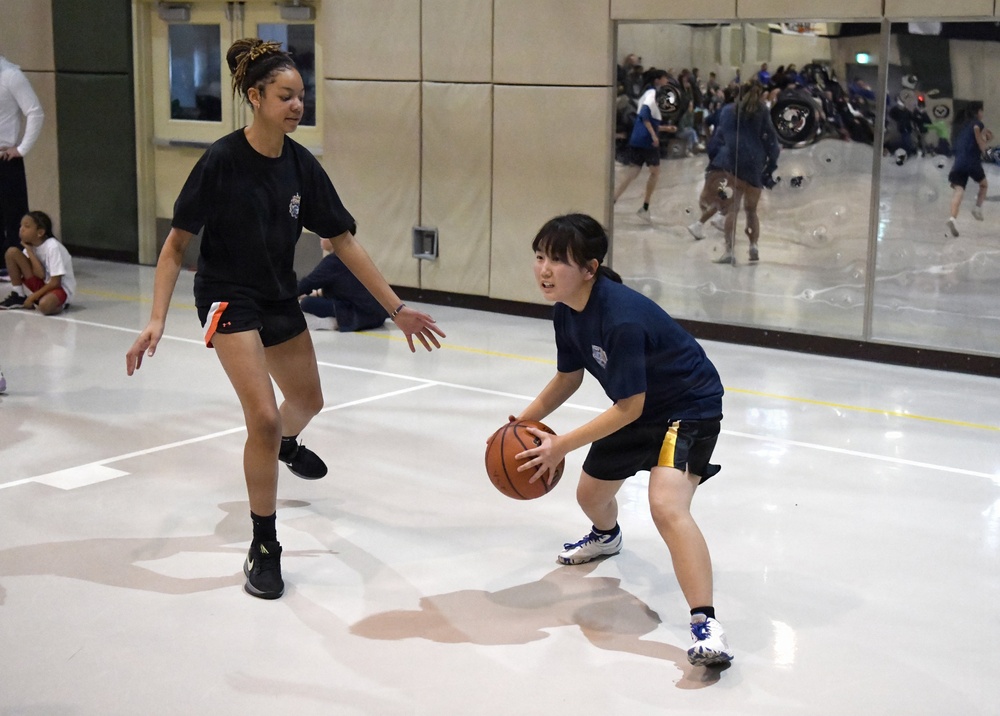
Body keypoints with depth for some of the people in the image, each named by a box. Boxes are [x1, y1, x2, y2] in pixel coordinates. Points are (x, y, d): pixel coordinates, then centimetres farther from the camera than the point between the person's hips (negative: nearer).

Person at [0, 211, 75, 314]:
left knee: (44, 306, -43)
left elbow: (55, 283, -21)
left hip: (61, 288, -7)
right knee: (12, 252, -7)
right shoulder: (31, 246, -2)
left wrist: (33, 297, -16)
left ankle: (58, 303, -7)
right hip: (41, 285, 7)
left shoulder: (52, 247, -22)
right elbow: (40, 274, -14)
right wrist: (29, 250, -18)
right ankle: (18, 296, 3)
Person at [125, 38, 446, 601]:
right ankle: (264, 548, -2)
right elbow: (177, 243, -16)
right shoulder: (222, 161, -22)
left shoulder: (301, 165, -8)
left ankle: (286, 445, 63)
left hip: (281, 298, 6)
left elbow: (344, 240, -3)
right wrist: (157, 321, -24)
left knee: (308, 402, 24)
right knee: (263, 417, -18)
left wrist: (396, 308, -3)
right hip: (229, 300, -6)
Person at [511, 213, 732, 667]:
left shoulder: (621, 318, -35)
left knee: (667, 505, -31)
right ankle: (605, 536, 62)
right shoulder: (566, 311, -9)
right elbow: (568, 377, 8)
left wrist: (561, 445, -25)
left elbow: (629, 407, -28)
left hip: (690, 406, -9)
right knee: (590, 494, 24)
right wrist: (525, 420, -5)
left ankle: (706, 624, -30)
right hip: (637, 409, 9)